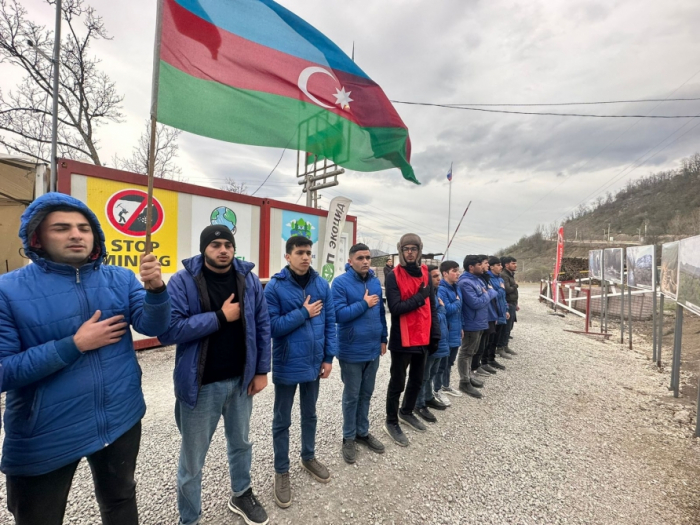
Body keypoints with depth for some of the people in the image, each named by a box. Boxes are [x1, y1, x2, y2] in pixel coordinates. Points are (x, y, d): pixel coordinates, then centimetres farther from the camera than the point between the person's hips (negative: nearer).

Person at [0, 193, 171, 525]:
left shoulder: (120, 279, -5)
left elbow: (153, 327, -14)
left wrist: (155, 289, -31)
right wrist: (75, 344, -21)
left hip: (121, 420, 3)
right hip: (45, 435, -2)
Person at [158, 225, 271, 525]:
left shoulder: (249, 279, -4)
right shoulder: (183, 281, -13)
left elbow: (263, 326, 0)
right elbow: (168, 331, -21)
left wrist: (261, 370, -1)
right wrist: (220, 317, -23)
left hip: (241, 379, 4)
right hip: (201, 384, -3)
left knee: (241, 443, 24)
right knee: (192, 460, 16)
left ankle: (241, 495, 50)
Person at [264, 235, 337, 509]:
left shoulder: (322, 285, -3)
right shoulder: (275, 286, -14)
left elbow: (330, 322, 0)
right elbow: (272, 326, -17)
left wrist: (329, 357, -2)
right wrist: (304, 313, -19)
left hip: (314, 363, 4)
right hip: (287, 366, -3)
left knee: (310, 414, 23)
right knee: (282, 421, 15)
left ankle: (309, 457, 46)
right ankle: (281, 471, 35)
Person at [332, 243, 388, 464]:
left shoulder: (376, 282, 4)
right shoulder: (340, 282, -14)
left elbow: (381, 312, 10)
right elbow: (338, 314, -22)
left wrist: (383, 338, 10)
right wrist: (364, 304, -19)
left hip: (373, 349, 6)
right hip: (352, 351, -5)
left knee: (366, 394, 20)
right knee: (352, 396, 12)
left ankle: (363, 432, 39)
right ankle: (349, 438, 32)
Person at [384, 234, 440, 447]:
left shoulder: (425, 274, 5)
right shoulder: (394, 276, -13)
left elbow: (432, 307, 8)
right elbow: (395, 308, -22)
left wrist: (435, 334, 6)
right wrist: (419, 297, -19)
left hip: (422, 338, 6)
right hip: (402, 339, -6)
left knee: (417, 379, 21)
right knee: (397, 382, 8)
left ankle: (407, 412, 43)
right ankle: (391, 422, 27)